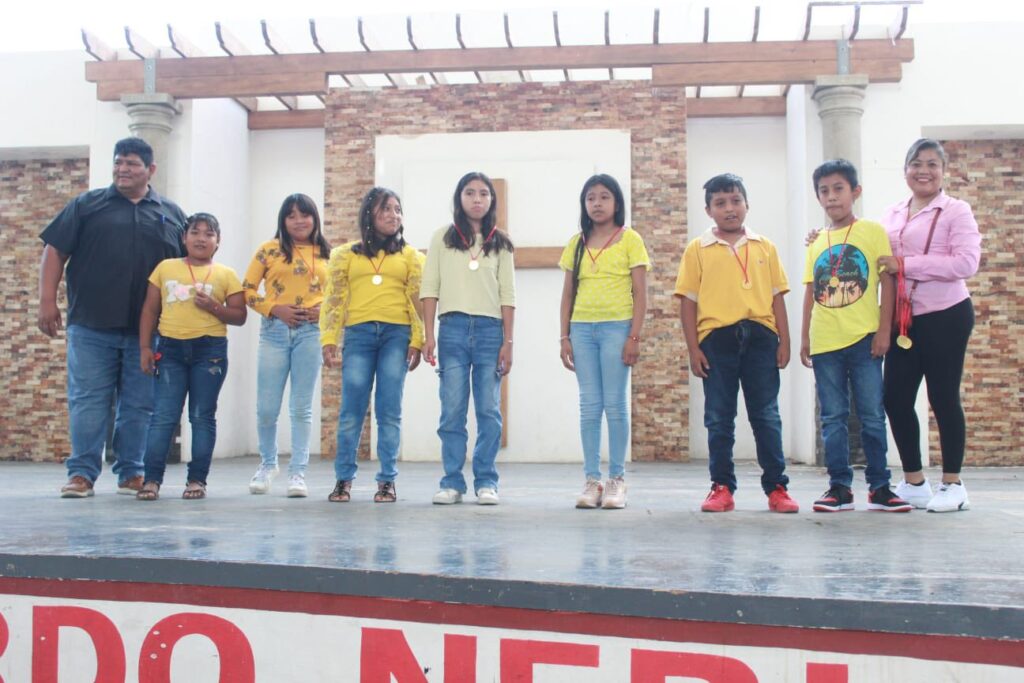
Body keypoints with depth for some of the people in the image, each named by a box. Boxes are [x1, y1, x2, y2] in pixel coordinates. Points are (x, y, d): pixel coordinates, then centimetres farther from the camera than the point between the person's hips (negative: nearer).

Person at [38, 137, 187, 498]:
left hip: (148, 330, 1)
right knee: (88, 401, -1)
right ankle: (82, 473, 6)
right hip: (91, 327, -1)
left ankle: (130, 472, 15)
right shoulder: (87, 205, 8)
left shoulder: (171, 214, 12)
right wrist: (47, 300, -3)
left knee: (139, 404, 6)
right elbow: (55, 251, 6)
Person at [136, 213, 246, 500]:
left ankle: (197, 479, 9)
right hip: (170, 348, 1)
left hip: (210, 349, -1)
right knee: (163, 415, -2)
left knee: (202, 416, 3)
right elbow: (150, 310, 10)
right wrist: (144, 347, 3)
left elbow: (239, 316, 4)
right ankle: (152, 479, 1)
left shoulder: (226, 275, 6)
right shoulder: (165, 268, 10)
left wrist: (213, 307, -13)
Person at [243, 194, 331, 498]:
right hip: (274, 330, 0)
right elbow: (248, 289, 4)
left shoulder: (327, 255, 10)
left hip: (310, 332, 0)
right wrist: (275, 309, -10)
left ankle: (298, 471, 9)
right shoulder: (269, 250, 6)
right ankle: (268, 464, 26)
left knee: (301, 407, 2)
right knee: (266, 407, 3)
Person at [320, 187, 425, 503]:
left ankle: (387, 480, 4)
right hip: (358, 335, 0)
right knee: (351, 410, -1)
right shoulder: (346, 254, 13)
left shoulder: (410, 256, 14)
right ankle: (343, 479, 9)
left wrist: (417, 342, -4)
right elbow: (333, 300, 8)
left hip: (397, 335, 0)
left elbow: (417, 301, 7)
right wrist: (329, 340, -3)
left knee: (389, 412, -2)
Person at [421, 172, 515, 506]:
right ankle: (452, 482, 6)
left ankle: (486, 481, 8)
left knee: (489, 411, 1)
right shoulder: (442, 238, 8)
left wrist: (508, 342, 1)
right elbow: (429, 288, 4)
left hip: (490, 330, 1)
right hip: (453, 328, -1)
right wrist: (429, 335, -4)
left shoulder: (500, 242, 11)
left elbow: (508, 295, 8)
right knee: (452, 411, -1)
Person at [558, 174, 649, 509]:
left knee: (615, 405, -1)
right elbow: (567, 294, 13)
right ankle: (591, 480, 8)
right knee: (589, 406, 4)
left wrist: (634, 337, -9)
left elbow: (640, 293, -1)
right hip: (582, 329, 3)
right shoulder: (577, 243, 12)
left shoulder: (630, 239, 2)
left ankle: (617, 480, 6)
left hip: (616, 327, -3)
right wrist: (564, 337, 7)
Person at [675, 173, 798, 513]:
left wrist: (784, 340, 3)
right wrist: (693, 348, -3)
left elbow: (777, 296, 10)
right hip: (716, 338, -1)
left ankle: (776, 487, 12)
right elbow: (688, 301, 3)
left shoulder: (765, 247, 10)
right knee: (719, 418, 6)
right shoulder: (697, 249, 5)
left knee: (767, 415, 5)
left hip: (759, 336, 1)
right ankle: (722, 487, 14)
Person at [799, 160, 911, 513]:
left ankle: (879, 487, 12)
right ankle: (839, 487, 12)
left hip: (863, 339, -3)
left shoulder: (872, 232, 1)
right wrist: (804, 338, 9)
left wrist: (883, 331, -9)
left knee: (872, 416, 2)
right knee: (833, 418, 6)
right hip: (825, 343, 4)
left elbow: (887, 282, -2)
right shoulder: (817, 242, 11)